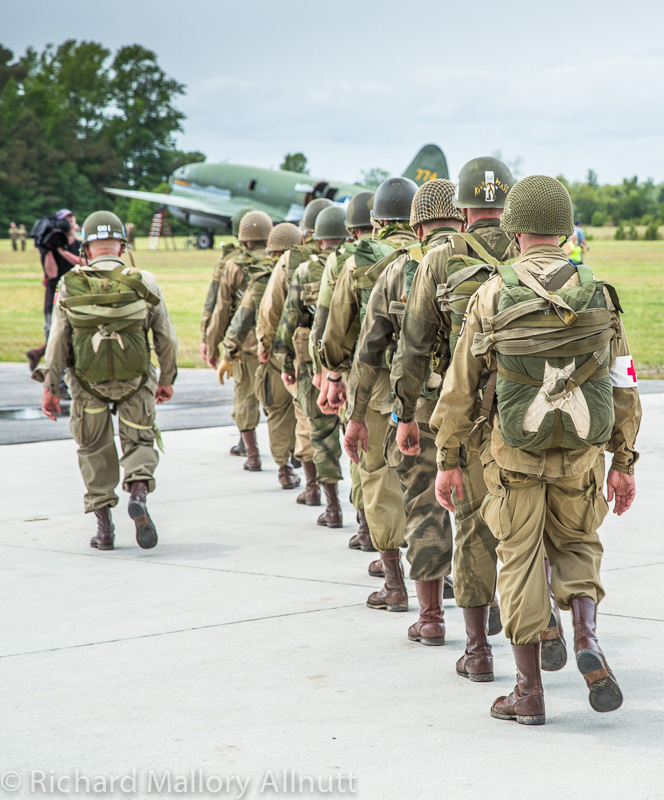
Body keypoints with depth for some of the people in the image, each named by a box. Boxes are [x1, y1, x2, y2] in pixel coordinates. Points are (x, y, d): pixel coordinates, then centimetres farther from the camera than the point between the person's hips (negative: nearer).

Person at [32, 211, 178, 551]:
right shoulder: (143, 283, -6)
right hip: (135, 381, -1)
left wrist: (50, 387, 3)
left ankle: (103, 526, 13)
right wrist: (167, 379, 13)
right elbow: (167, 338, 0)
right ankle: (138, 493, -16)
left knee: (95, 450, 15)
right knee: (139, 443, 13)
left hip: (87, 382, 1)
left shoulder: (69, 286, -6)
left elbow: (57, 341, -4)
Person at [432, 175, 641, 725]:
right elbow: (623, 385, 0)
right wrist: (624, 462, 8)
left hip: (515, 453, -1)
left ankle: (529, 693, 9)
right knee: (577, 544, 23)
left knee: (522, 561, 7)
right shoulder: (598, 295, -2)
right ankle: (586, 638, -2)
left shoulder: (492, 297, -7)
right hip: (582, 453, 2)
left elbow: (460, 385, -3)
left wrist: (448, 460, 4)